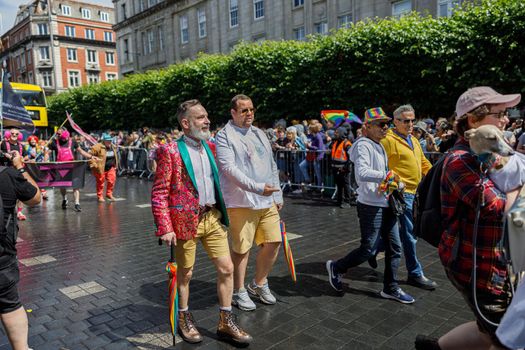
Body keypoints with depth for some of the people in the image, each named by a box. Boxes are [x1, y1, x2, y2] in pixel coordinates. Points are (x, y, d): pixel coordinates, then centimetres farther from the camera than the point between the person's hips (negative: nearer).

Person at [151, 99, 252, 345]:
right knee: (184, 273, 12)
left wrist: (221, 211, 14)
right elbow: (159, 193, -13)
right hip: (186, 220, -6)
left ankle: (226, 323, 24)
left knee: (226, 269, 6)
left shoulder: (209, 147, 9)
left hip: (212, 217, 6)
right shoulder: (170, 151, -12)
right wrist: (165, 228, -18)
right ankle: (184, 320, 35)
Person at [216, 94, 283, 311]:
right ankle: (239, 291, 23)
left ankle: (259, 284, 29)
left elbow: (272, 167, 20)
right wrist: (258, 187, -26)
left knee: (273, 242, 7)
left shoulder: (259, 134, 17)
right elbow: (230, 168, -18)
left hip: (268, 201, 7)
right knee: (241, 248, 3)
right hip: (241, 202, -6)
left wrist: (278, 196, 15)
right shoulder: (224, 136, -5)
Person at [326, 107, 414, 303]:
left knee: (394, 248, 11)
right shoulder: (363, 145, -15)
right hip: (371, 206, -9)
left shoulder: (379, 146, 16)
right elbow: (362, 173, -30)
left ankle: (390, 288, 25)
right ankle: (336, 268, 22)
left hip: (385, 205, 9)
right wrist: (387, 175, -26)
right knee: (367, 249, -1)